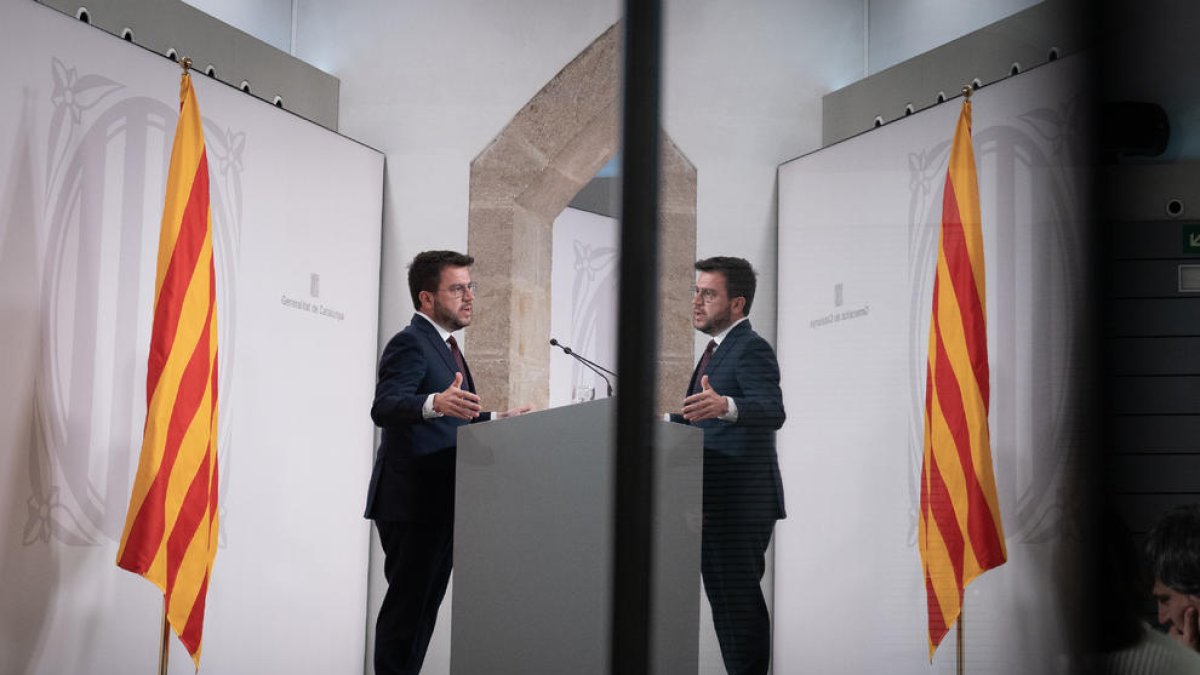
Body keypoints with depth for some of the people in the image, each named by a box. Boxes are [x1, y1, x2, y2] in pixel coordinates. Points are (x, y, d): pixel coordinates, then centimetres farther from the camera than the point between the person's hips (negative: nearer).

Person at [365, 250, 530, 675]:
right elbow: (385, 407, -31)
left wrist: (497, 420, 29)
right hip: (412, 501, -10)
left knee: (424, 608, 14)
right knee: (407, 605, -7)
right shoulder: (409, 344, -13)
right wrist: (435, 403, -48)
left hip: (439, 504, 10)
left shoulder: (443, 346, 18)